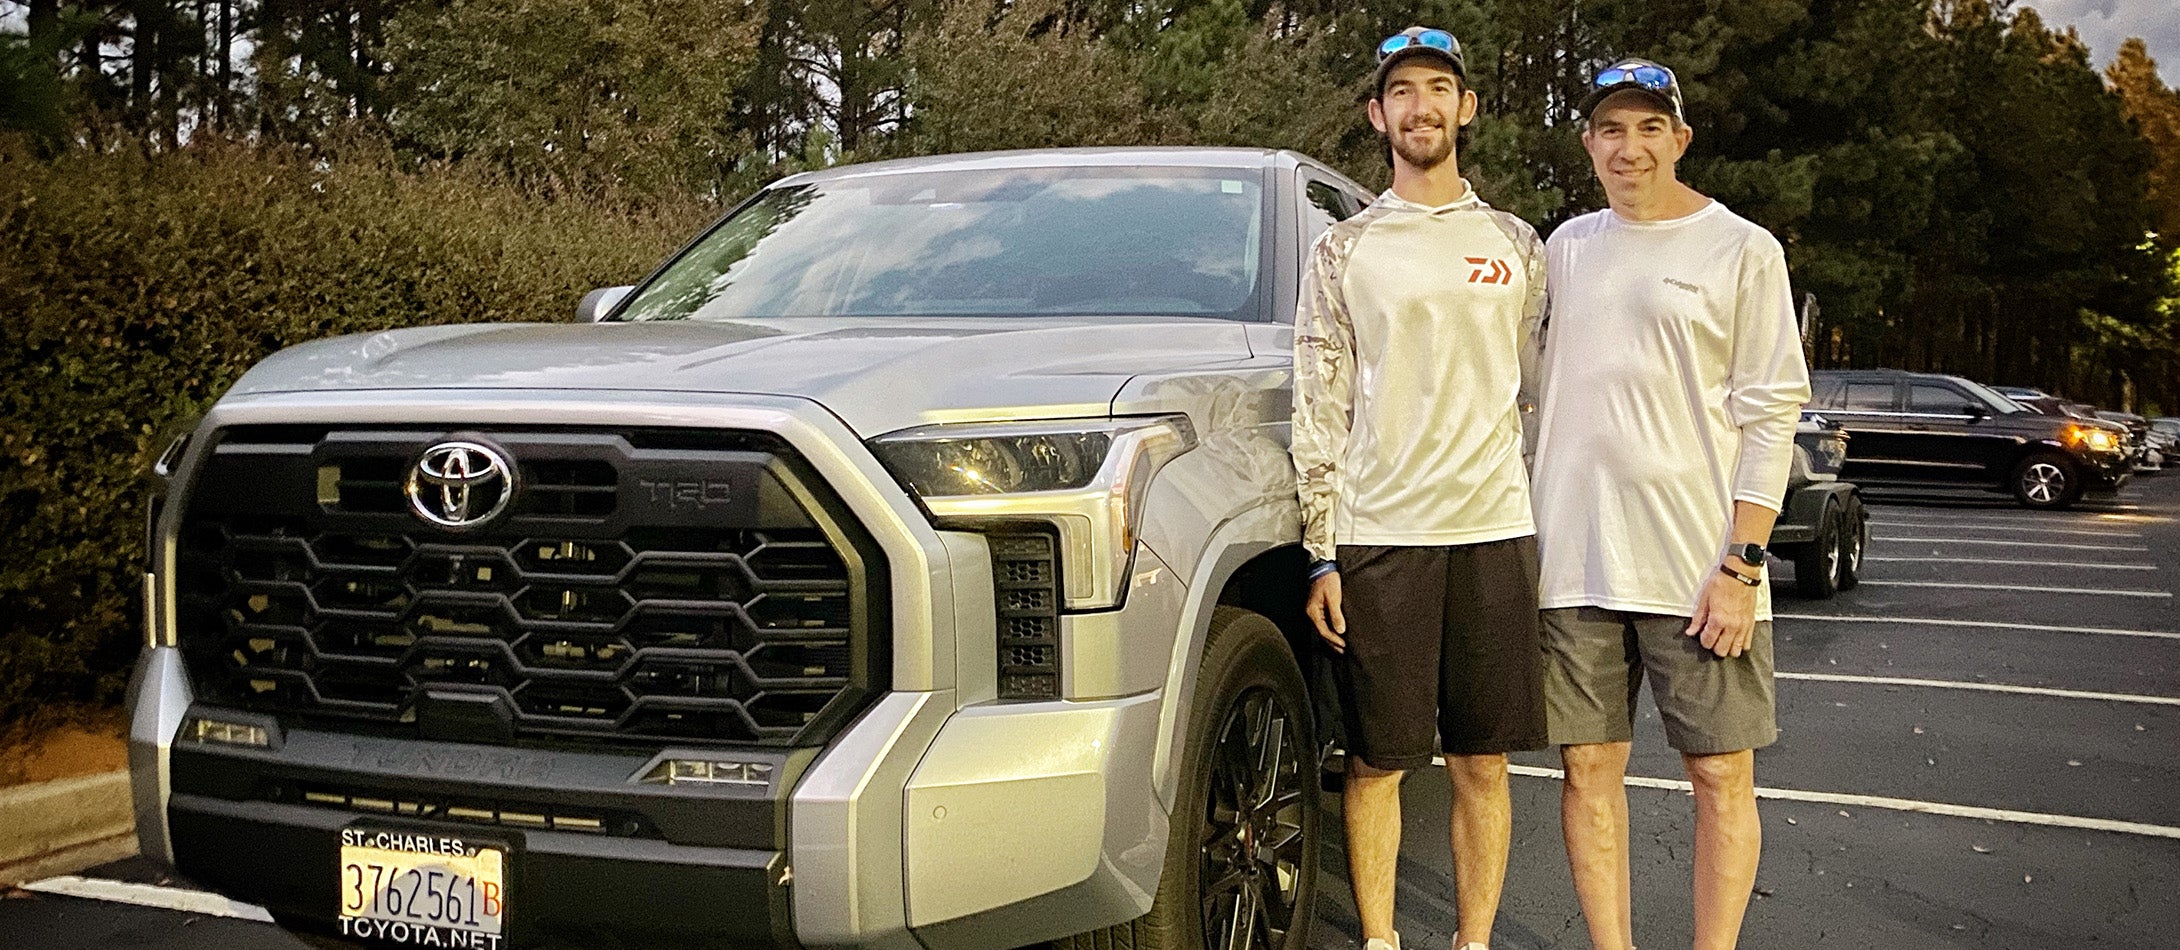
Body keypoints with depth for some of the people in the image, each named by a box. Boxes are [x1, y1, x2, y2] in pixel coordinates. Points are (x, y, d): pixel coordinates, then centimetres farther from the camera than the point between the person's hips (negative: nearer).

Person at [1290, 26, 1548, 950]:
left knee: (1483, 764, 5)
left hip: (1495, 533, 1)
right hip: (1378, 536, -1)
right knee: (1377, 763, 2)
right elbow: (1318, 408, 5)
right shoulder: (1343, 249, 8)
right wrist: (1320, 554, -2)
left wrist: (1552, 535, 9)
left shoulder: (1517, 246, 13)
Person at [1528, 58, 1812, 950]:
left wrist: (1740, 565, -11)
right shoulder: (1565, 247, 13)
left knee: (1721, 775, 1)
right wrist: (1527, 531, 11)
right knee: (1589, 768, 6)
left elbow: (1771, 412, -3)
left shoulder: (1741, 251, 1)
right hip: (1574, 561, 4)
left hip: (1698, 566, -3)